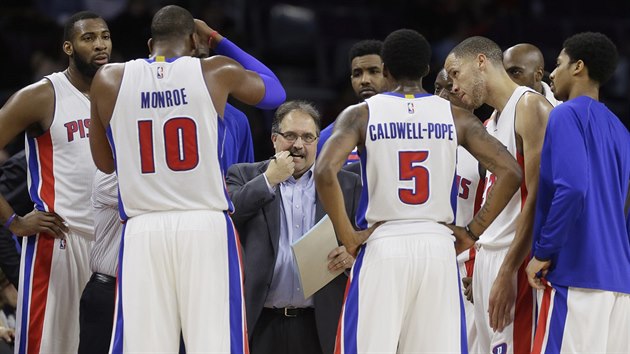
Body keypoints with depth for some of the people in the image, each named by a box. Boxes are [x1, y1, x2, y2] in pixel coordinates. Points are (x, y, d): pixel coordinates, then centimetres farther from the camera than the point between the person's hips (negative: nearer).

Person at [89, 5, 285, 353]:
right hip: (207, 226, -1)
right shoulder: (218, 72, 3)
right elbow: (275, 92, 24)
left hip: (143, 230, 1)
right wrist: (218, 40, 29)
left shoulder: (109, 80, 5)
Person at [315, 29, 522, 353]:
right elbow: (510, 173, -1)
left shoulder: (361, 115, 2)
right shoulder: (455, 117, 7)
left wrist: (347, 237, -5)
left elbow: (325, 172, -14)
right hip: (438, 246, 2)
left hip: (383, 245, -2)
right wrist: (472, 231, 4)